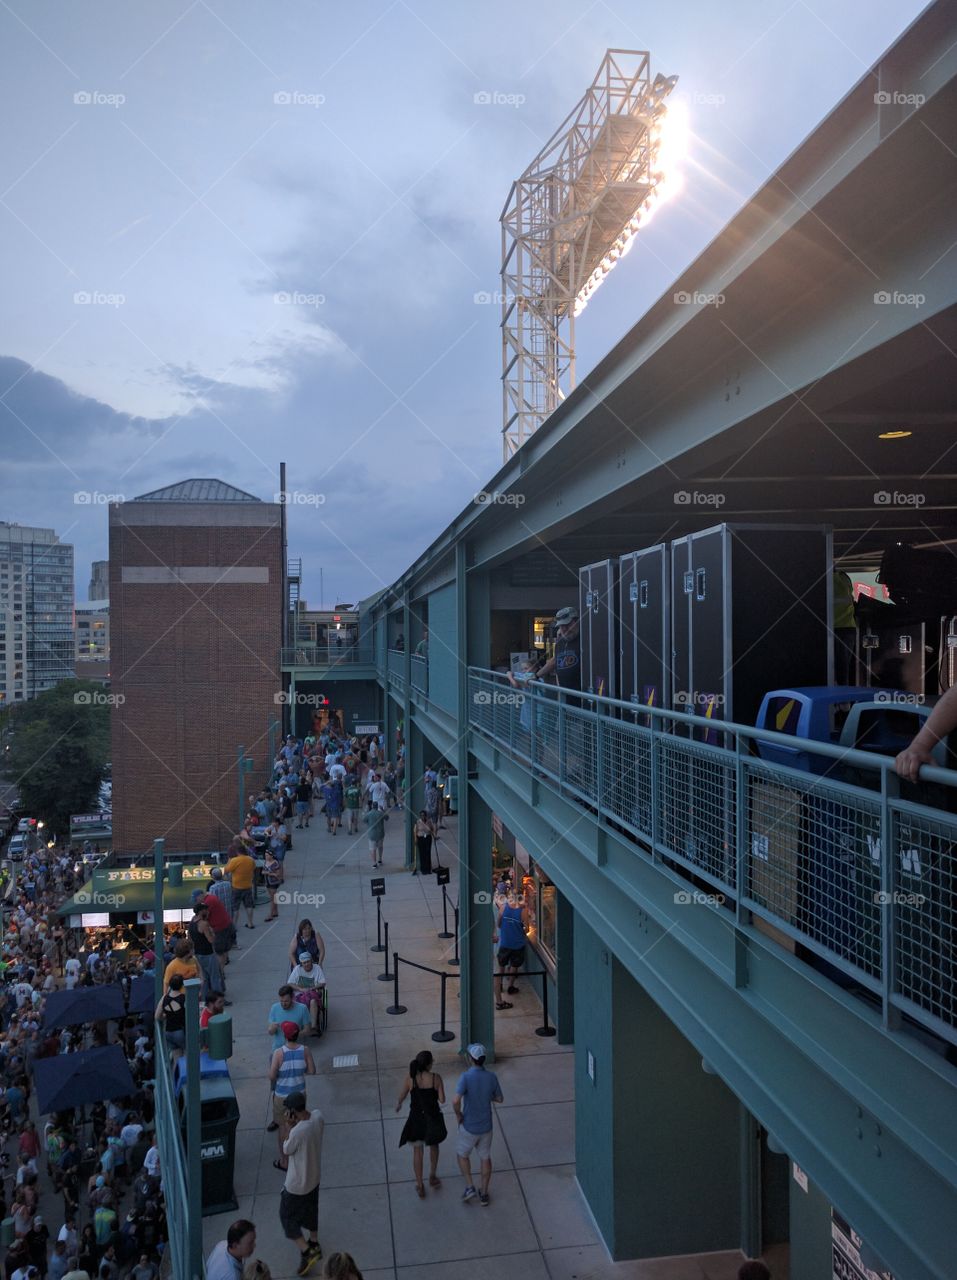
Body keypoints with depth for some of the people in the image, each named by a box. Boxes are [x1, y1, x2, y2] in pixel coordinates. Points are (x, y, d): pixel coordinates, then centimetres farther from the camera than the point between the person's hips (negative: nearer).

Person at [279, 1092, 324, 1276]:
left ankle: (307, 1251, 18)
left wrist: (290, 1127, -20)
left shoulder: (297, 1132, -38)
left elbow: (286, 1151, -17)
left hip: (297, 1184, -7)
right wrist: (295, 1125, -11)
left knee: (287, 1217, 16)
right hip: (314, 1177, 7)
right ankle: (314, 1243, 47)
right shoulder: (318, 1116, -17)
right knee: (310, 1211, 29)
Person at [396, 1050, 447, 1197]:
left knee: (417, 1151, 20)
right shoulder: (436, 1078, -21)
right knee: (434, 1146, 30)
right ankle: (432, 1177, 42)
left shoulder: (410, 1078, -17)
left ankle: (420, 1187, 30)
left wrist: (399, 1104, 21)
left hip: (416, 1118, 0)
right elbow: (442, 1100, -14)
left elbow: (402, 1096, -2)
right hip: (433, 1118, 0)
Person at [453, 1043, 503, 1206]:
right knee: (485, 1158, 21)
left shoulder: (466, 1077, -24)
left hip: (469, 1127, -3)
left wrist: (458, 1115, -15)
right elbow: (500, 1099, 3)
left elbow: (456, 1100, -34)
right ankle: (484, 1194, 29)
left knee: (462, 1154, 23)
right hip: (486, 1126, 4)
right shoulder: (492, 1077, -11)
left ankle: (469, 1187, 18)